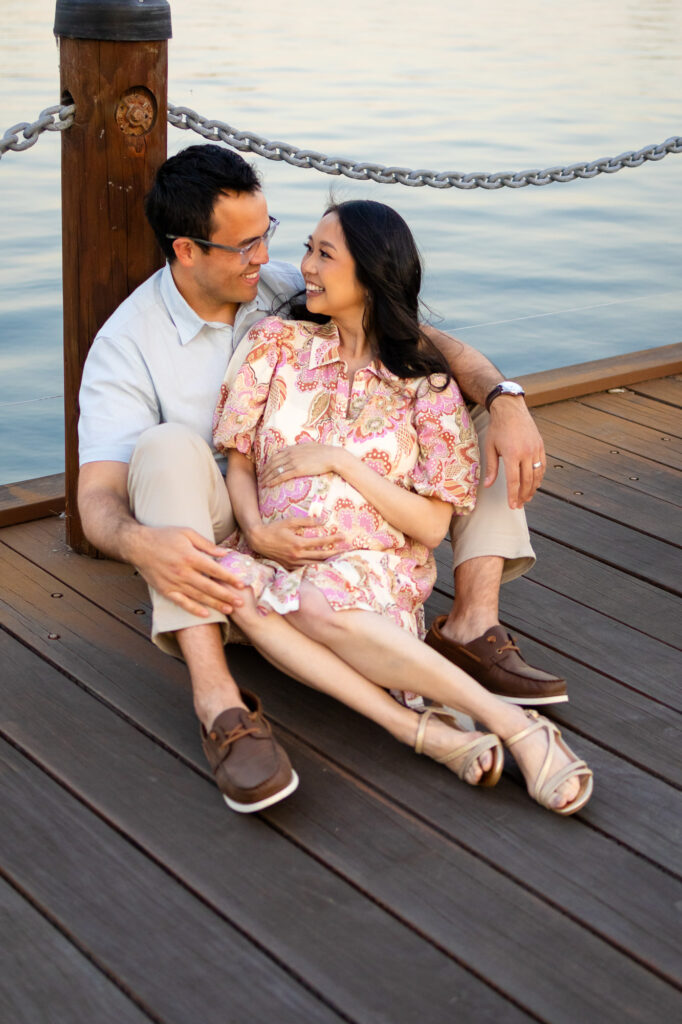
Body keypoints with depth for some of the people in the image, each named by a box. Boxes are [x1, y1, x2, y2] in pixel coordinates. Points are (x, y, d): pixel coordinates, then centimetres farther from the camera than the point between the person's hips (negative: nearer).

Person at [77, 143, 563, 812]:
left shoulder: (287, 292, 2)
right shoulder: (127, 345, -10)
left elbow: (425, 343, -1)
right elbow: (97, 498, -20)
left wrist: (505, 400, -22)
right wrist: (142, 542, -45)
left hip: (332, 532, 4)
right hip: (219, 555, -4)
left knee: (478, 402, -5)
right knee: (167, 447, -36)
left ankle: (472, 624, -19)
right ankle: (216, 698, -43)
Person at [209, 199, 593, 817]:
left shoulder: (425, 381, 2)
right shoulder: (277, 343, 9)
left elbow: (432, 527, -2)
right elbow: (238, 462, 9)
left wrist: (338, 460, -10)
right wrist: (256, 530, -12)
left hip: (373, 565, -3)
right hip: (276, 555, 3)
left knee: (316, 603, -39)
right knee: (233, 581, -35)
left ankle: (514, 726, -32)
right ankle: (428, 733, -37)